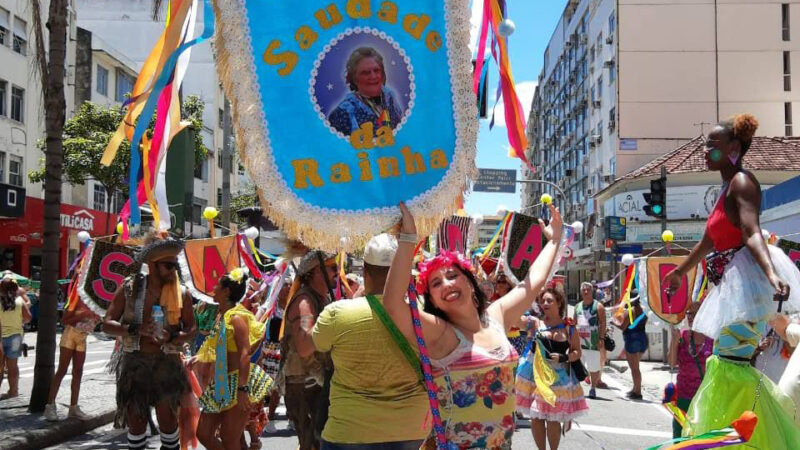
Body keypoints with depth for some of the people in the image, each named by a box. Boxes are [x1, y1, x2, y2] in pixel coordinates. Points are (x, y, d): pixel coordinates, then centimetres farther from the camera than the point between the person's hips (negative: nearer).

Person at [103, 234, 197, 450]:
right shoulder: (129, 288, -2)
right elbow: (107, 323, -2)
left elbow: (191, 330, 3)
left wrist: (171, 337, -18)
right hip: (134, 361, 0)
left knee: (167, 418, -2)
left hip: (167, 362, 0)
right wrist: (135, 329, -18)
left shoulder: (182, 293, -1)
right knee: (136, 421, 7)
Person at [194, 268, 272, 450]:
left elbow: (245, 354, -21)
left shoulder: (236, 317, -15)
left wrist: (242, 389, -26)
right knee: (204, 434, 9)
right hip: (223, 384, 9)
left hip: (239, 383, -9)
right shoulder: (223, 316, 12)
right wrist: (201, 358, 16)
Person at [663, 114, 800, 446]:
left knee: (730, 361, -10)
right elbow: (709, 239, 30)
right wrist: (680, 270, 42)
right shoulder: (727, 188, 19)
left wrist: (772, 274, -44)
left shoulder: (742, 182, -11)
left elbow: (752, 232, -28)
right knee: (728, 360, 13)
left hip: (747, 279, -10)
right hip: (731, 282, 10)